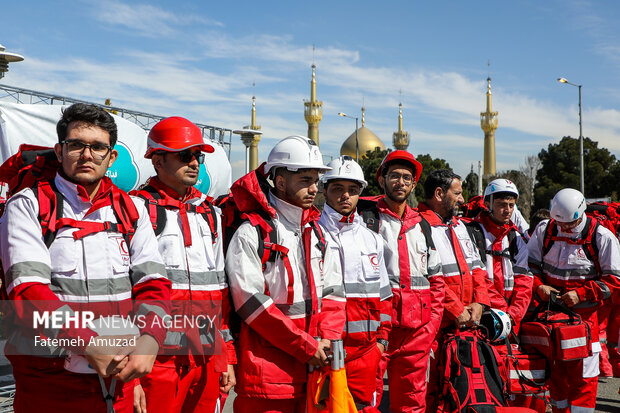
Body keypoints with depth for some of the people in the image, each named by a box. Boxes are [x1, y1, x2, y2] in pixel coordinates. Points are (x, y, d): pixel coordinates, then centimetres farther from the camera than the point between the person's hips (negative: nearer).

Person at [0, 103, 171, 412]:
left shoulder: (132, 210, 10)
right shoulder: (27, 206, -2)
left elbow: (153, 283, 2)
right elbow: (29, 290, -13)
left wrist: (149, 340, -18)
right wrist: (90, 347, -23)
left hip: (119, 375, 3)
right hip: (49, 381, -3)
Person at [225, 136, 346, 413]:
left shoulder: (315, 231, 13)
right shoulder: (251, 233, -9)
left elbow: (333, 290, 12)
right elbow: (252, 303, -15)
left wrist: (327, 338, -5)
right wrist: (306, 346, -13)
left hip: (314, 366, 6)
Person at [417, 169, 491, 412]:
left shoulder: (460, 226, 20)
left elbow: (476, 268, 19)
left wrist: (479, 303, 3)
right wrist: (457, 311, -14)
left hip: (466, 324, 8)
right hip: (435, 326, -8)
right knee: (431, 389, -6)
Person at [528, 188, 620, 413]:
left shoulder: (601, 237, -9)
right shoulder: (544, 230, 1)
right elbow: (529, 265, 9)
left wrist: (581, 294, -16)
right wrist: (539, 286, -10)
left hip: (584, 314, -3)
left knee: (582, 372, -2)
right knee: (555, 370, 12)